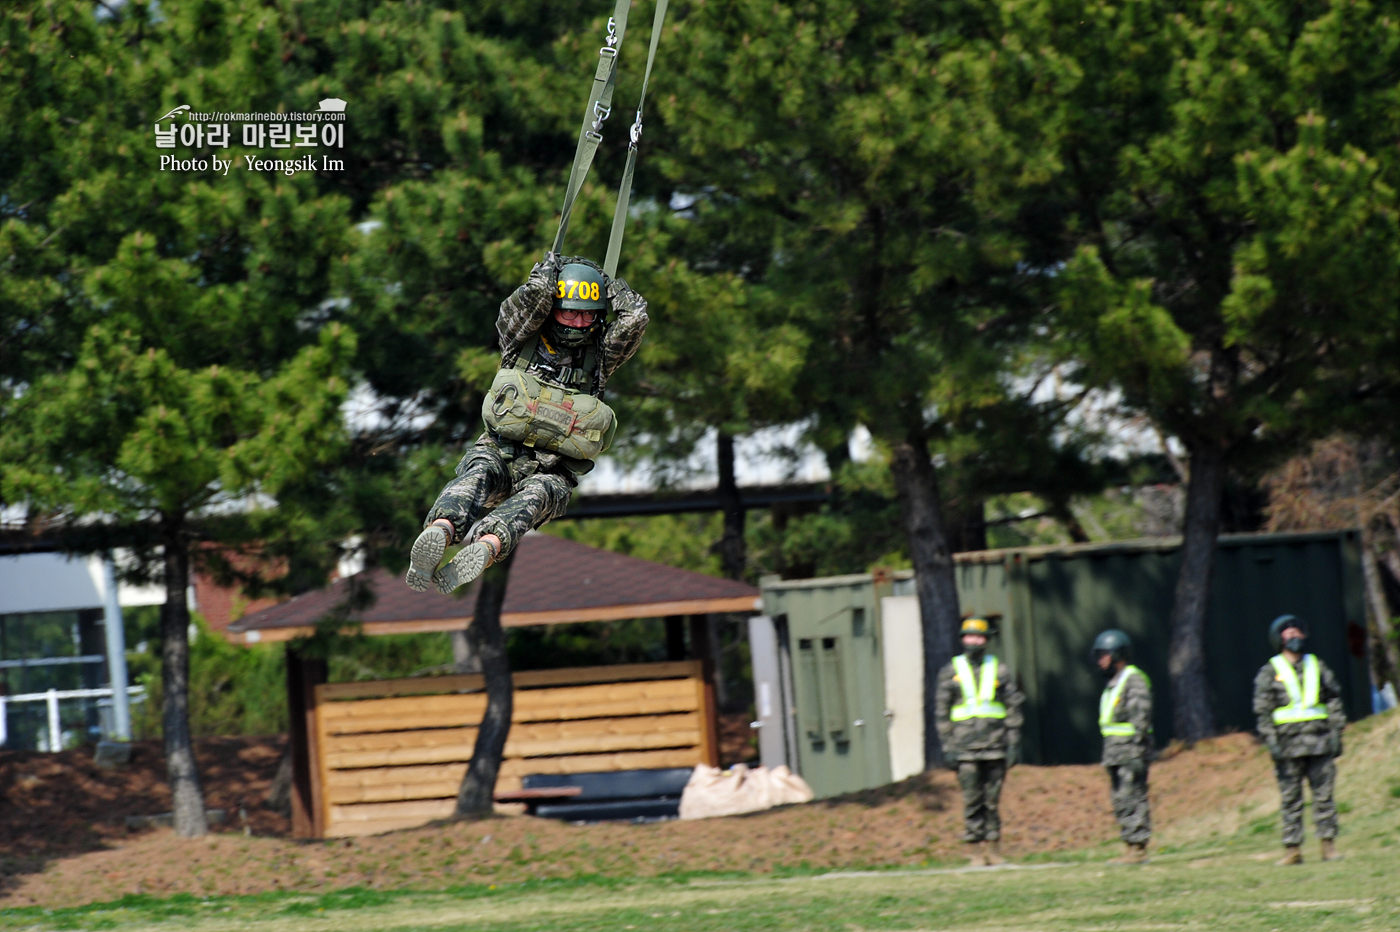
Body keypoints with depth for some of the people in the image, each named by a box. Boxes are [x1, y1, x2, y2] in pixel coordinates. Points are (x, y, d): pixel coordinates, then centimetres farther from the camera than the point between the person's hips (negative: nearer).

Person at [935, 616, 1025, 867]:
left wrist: (1014, 743, 1)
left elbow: (1013, 707, 9)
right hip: (965, 749, -1)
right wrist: (948, 746, -1)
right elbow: (941, 712, 7)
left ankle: (994, 849, 7)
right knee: (972, 801, -4)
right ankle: (977, 852, -1)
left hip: (995, 748, 1)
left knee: (993, 800, 2)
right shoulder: (951, 672, 7)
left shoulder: (998, 670, 9)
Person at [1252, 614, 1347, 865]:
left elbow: (1334, 700, 14)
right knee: (1291, 799, 0)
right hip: (1288, 745, -2)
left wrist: (1336, 733, 5)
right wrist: (1271, 741, -10)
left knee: (1324, 795, 0)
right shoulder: (1270, 673, 5)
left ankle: (1328, 845, 4)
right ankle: (1293, 849, 2)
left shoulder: (1317, 667, 13)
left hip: (1319, 742, 2)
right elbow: (1262, 710, 0)